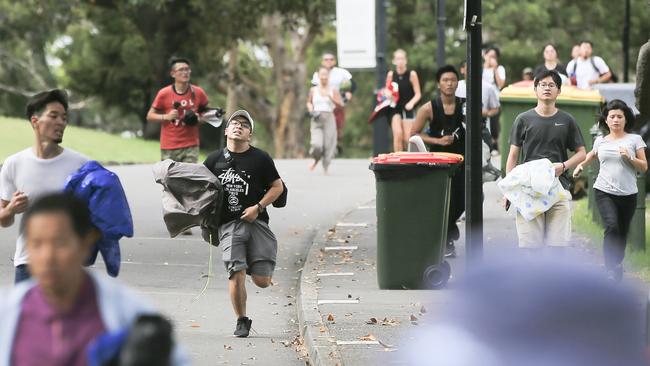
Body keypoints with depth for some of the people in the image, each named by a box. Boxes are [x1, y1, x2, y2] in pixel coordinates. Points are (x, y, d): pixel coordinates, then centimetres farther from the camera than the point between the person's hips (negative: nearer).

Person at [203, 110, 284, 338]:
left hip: (256, 222, 0)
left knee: (262, 281, -5)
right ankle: (242, 321, 5)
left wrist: (258, 207, -6)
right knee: (236, 275, -13)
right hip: (228, 224, 0)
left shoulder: (260, 159, 5)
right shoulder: (214, 160, 9)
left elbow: (277, 187, 7)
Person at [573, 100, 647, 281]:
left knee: (622, 233, 8)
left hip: (628, 194, 1)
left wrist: (629, 158, -14)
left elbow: (644, 167, 3)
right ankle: (612, 272, -25)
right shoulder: (600, 141, 9)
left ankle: (617, 266, 26)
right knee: (612, 227, -21)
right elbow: (591, 155, 31)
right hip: (604, 192, -1)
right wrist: (581, 165, 13)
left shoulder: (634, 139, 3)